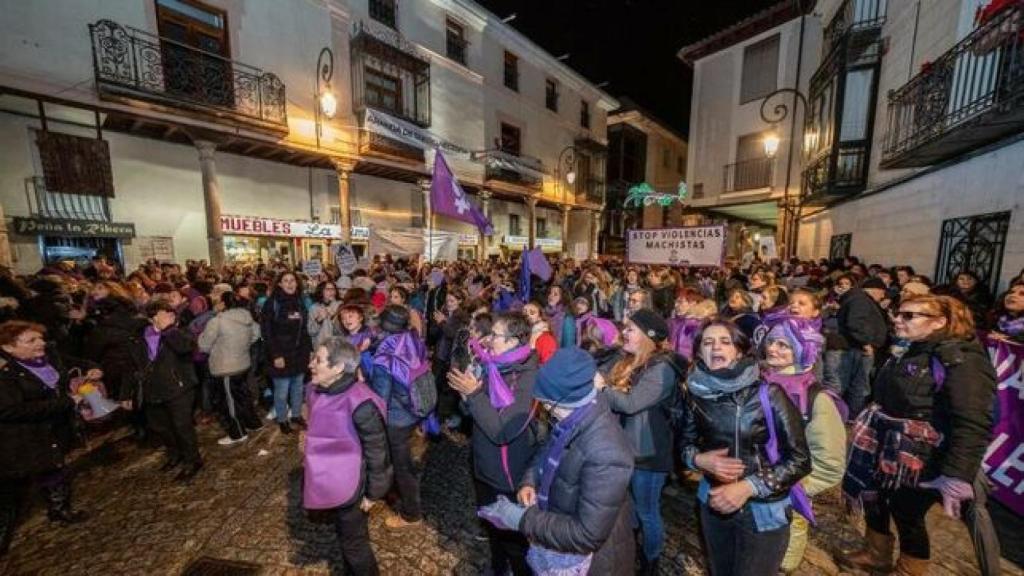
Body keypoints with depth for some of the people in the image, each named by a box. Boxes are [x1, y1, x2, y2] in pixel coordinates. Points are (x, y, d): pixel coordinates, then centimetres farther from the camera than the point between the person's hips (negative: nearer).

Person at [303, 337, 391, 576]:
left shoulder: (359, 403, -32)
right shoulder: (316, 391, -6)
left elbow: (376, 450, -23)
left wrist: (373, 493, -14)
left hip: (350, 486, -7)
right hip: (329, 481, 8)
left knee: (353, 541, 16)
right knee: (344, 534, 29)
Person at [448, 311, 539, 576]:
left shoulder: (527, 378, -27)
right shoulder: (492, 366, -6)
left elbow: (502, 431, -31)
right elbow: (473, 413, 4)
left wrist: (474, 394, -28)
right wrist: (466, 393, -15)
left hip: (510, 477, -7)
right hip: (484, 467, 7)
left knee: (513, 538, 19)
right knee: (492, 527, 31)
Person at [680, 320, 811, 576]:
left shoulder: (767, 394, -20)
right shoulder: (697, 394, -10)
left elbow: (800, 459, -15)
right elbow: (685, 443, 3)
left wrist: (748, 487, -22)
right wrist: (700, 459, -18)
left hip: (763, 509, -3)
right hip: (715, 502, 3)